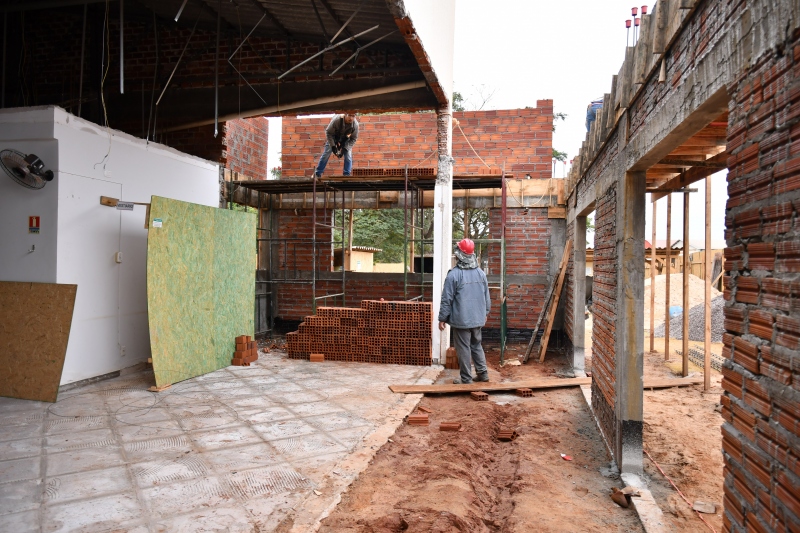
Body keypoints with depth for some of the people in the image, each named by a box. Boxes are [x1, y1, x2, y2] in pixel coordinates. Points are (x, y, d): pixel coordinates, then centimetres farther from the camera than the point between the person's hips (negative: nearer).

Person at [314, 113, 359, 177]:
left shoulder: (355, 124, -31)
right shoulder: (336, 120, -37)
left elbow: (354, 138, -17)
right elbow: (328, 133, -23)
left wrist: (345, 149, -26)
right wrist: (333, 146, -27)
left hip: (345, 139, 1)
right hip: (333, 137, -1)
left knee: (348, 157, -11)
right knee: (325, 154, -3)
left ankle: (347, 175, -2)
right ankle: (317, 174, 5)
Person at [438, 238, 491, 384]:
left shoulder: (453, 274, -14)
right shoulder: (481, 273, 4)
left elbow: (447, 299, -12)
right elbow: (487, 297, 13)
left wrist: (442, 318, -3)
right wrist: (485, 313, 26)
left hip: (461, 320, -6)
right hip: (478, 319, 6)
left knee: (464, 349, 1)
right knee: (477, 345, 19)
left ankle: (466, 379, 6)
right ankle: (483, 373, 22)